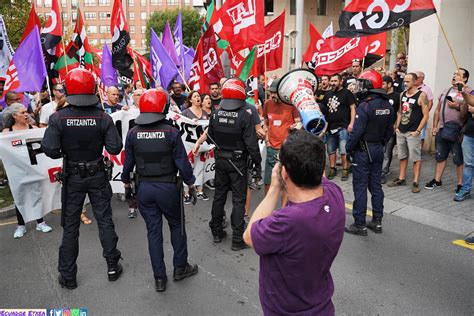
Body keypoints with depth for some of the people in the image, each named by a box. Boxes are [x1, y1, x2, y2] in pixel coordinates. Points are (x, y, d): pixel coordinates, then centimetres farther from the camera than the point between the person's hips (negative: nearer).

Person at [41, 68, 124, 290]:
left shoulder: (58, 118, -14)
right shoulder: (103, 118, -12)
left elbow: (50, 150, -19)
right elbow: (115, 148, -13)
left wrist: (63, 153, 2)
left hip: (73, 177, 0)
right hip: (97, 175, 0)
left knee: (70, 225, 12)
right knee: (105, 220, 13)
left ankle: (67, 276, 24)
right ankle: (112, 266, 23)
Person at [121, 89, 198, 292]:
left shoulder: (133, 133, -3)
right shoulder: (171, 132, -13)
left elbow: (128, 162, 4)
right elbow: (182, 162, -11)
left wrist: (126, 184, 19)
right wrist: (191, 184, 1)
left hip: (144, 188, 3)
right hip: (168, 187, -3)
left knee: (153, 231, 11)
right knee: (177, 226, 17)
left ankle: (159, 278, 18)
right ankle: (180, 267, 29)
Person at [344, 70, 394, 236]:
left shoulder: (365, 106, -19)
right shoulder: (388, 105, 6)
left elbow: (357, 131, -21)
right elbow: (390, 130, 10)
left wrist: (348, 147, -8)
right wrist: (381, 144, 18)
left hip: (363, 150, -8)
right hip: (378, 150, 8)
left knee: (360, 187, 0)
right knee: (376, 186, 14)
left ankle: (359, 224, 6)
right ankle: (377, 222, 23)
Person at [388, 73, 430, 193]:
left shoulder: (421, 95, -8)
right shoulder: (402, 94, 10)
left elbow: (426, 115, -9)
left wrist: (417, 131, -13)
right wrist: (397, 127, 8)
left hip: (413, 132, -6)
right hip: (401, 131, 6)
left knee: (416, 157, 0)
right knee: (402, 156, 13)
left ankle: (416, 182, 5)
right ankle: (401, 179, 23)